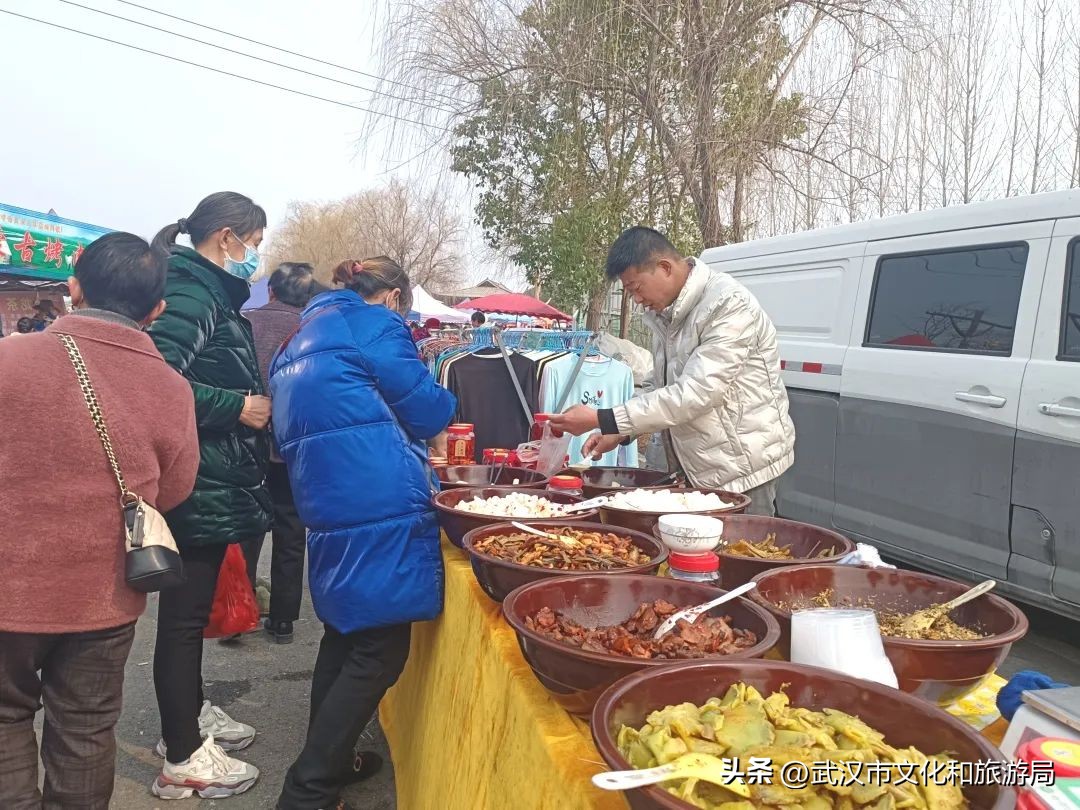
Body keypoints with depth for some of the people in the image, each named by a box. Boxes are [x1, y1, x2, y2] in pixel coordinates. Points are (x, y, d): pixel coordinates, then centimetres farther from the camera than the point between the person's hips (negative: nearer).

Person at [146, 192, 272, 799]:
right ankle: (183, 758, 14)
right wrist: (238, 407, -22)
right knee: (185, 613, 1)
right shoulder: (190, 295, -16)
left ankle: (189, 715, 37)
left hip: (214, 486, 10)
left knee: (195, 609, 20)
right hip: (198, 490, -10)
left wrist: (253, 402, 11)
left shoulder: (212, 295, 15)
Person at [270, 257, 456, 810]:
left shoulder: (305, 336, 23)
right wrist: (446, 405, 19)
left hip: (328, 508, 9)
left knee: (344, 636, 21)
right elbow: (428, 410, -2)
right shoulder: (374, 323, -3)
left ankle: (329, 760, 33)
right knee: (381, 650, -3)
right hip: (380, 508, -9)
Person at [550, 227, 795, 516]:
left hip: (742, 468, -8)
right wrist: (619, 432, 2)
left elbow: (694, 395, -27)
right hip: (698, 470, 8)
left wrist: (603, 420, -26)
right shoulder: (666, 313, 7)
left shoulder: (729, 305, -21)